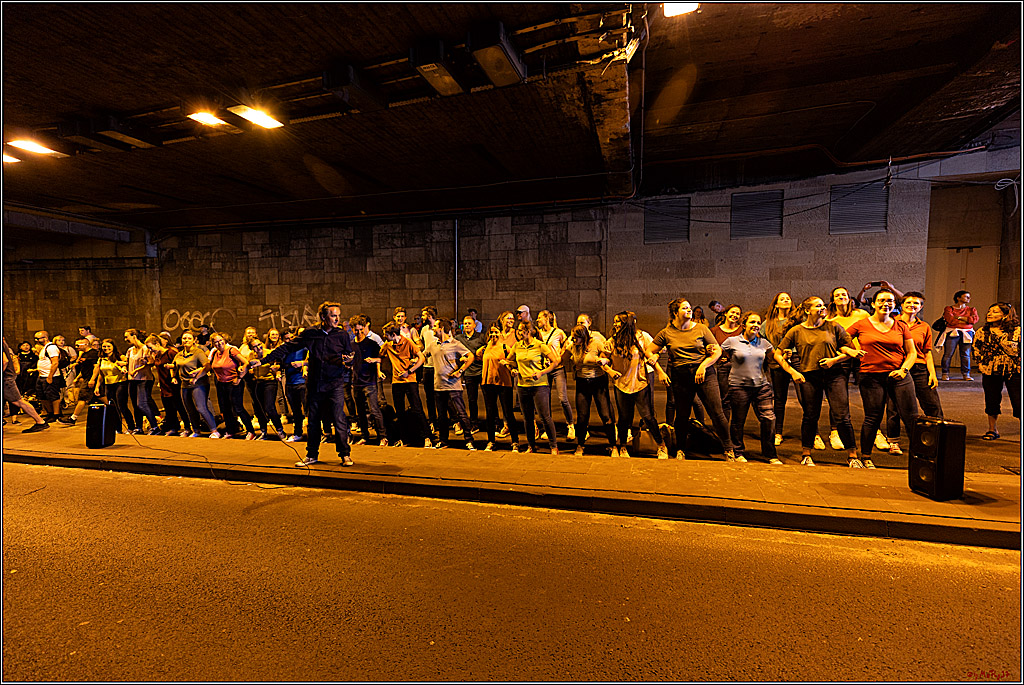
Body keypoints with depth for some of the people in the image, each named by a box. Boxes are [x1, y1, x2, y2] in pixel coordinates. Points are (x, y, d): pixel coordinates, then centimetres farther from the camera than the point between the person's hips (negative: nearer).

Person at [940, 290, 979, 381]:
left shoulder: (971, 309, 17)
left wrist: (959, 317, -3)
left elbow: (974, 319, -1)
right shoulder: (949, 308, 6)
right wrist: (966, 321, 0)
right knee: (948, 354, -8)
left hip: (966, 334, 3)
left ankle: (966, 374, 5)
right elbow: (951, 320, -9)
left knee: (966, 354, 0)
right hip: (952, 333, -3)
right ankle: (945, 374, -2)